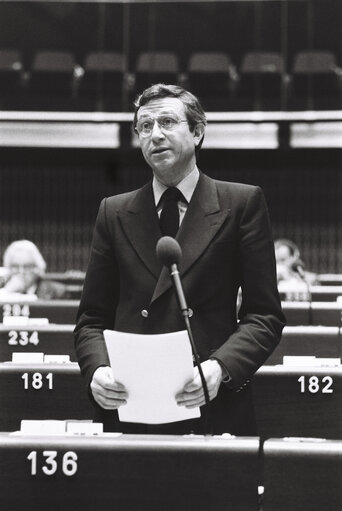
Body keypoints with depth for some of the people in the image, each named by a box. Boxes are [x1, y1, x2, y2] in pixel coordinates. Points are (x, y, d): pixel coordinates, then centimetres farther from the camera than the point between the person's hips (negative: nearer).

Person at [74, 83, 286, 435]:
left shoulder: (242, 204, 4)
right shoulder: (114, 213, 13)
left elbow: (265, 315, 0)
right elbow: (92, 318, 13)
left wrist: (221, 368, -17)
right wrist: (97, 370, -8)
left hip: (213, 410, -2)